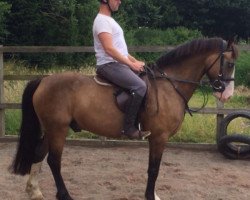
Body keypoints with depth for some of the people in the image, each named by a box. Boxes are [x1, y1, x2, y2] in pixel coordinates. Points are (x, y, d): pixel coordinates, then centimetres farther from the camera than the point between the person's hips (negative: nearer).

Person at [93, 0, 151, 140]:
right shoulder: (102, 20, -12)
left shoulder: (110, 20, 21)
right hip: (109, 65, -11)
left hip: (119, 64, 11)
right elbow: (109, 49, -22)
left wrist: (135, 61, 13)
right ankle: (129, 127, -25)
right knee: (140, 86, -28)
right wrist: (131, 64, -17)